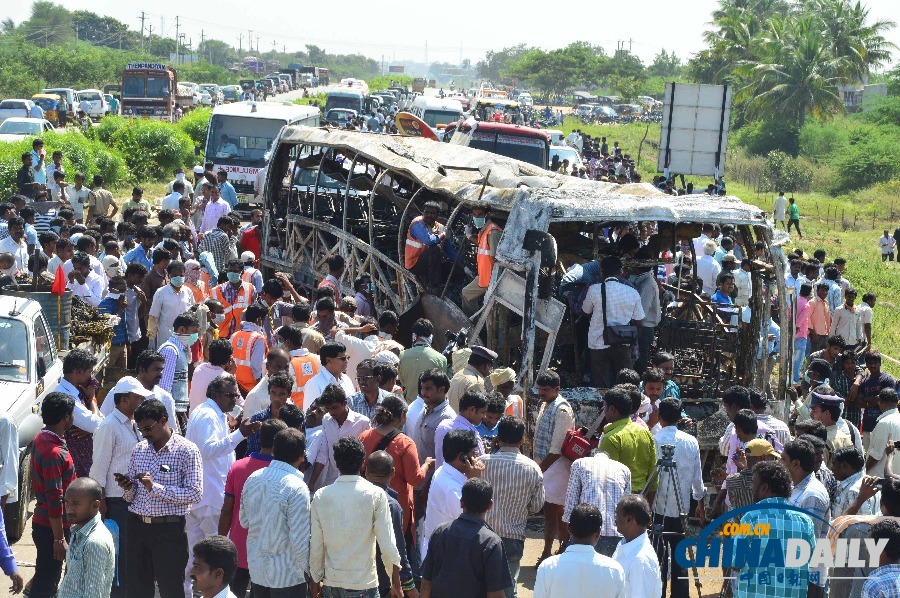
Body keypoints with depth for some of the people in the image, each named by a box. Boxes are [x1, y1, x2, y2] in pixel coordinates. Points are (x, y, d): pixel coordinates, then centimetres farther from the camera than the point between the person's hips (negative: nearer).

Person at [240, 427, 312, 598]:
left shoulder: (253, 478, -1)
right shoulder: (297, 488, -20)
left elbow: (244, 521, 11)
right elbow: (300, 539, -19)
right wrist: (310, 570, -8)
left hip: (256, 569, 6)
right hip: (287, 575, -6)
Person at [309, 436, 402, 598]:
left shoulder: (320, 496, -3)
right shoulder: (375, 495, -10)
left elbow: (316, 545, 1)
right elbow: (387, 545, -11)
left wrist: (315, 579, 14)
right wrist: (396, 583, 1)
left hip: (332, 582, 3)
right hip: (364, 584, -3)